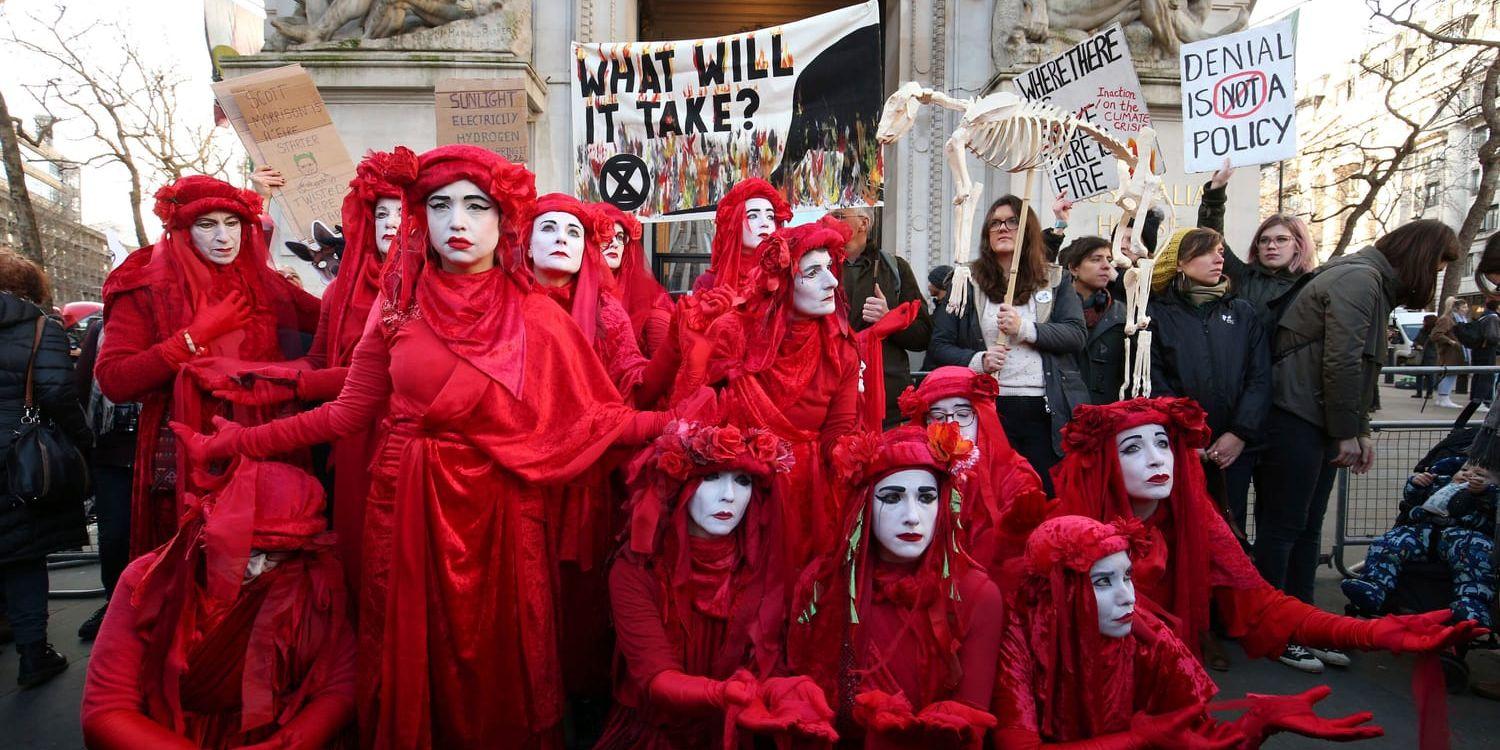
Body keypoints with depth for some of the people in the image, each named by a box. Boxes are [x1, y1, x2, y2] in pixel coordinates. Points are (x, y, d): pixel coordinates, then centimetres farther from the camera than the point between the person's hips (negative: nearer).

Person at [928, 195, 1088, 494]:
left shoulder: (1056, 280, 12)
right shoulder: (966, 282, 8)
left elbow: (1078, 334, -1)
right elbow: (940, 345, 4)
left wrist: (1025, 329, -13)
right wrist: (977, 361, -13)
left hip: (1047, 411, 1)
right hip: (990, 408, -1)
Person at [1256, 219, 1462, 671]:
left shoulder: (1374, 285, 19)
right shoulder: (1358, 279, -12)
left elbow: (1360, 367, 19)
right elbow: (1342, 362, -18)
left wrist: (1360, 430, 13)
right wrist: (1348, 432, -11)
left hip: (1321, 423, 10)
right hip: (1295, 419, -10)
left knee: (1307, 529, 13)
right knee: (1282, 527, -1)